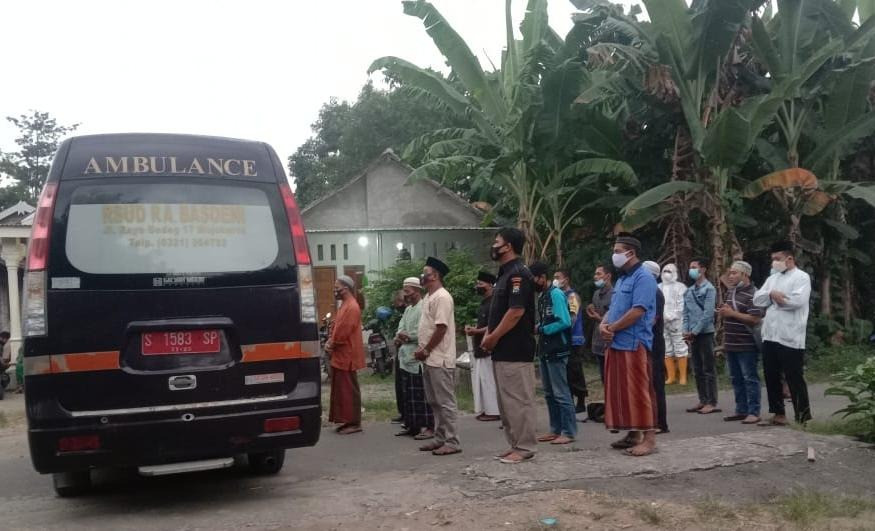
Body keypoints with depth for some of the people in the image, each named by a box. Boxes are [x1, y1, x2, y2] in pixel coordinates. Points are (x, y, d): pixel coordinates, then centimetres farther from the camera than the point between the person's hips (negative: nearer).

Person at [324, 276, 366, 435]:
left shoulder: (352, 307, -17)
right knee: (341, 389, 13)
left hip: (347, 356, -10)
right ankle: (348, 421, 19)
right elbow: (336, 327, 18)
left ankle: (354, 423, 0)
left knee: (349, 390, -5)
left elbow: (343, 333, -21)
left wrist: (331, 345, -8)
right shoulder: (345, 305, 16)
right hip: (341, 355, 10)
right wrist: (330, 343, 2)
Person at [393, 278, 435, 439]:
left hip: (418, 358, -9)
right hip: (406, 357, 9)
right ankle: (411, 425, 20)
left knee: (421, 395, -7)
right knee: (408, 394, 13)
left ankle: (427, 427, -2)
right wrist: (399, 338, -3)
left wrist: (407, 336, -8)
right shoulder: (408, 309, 19)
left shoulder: (424, 308, -11)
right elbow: (401, 328, 18)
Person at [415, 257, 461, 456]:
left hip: (439, 360, -10)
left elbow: (441, 328, -20)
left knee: (445, 402, -6)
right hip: (430, 359, 10)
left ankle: (452, 442, -1)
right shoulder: (429, 297, 16)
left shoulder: (442, 297, -14)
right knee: (435, 402, 14)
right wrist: (422, 350, 9)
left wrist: (425, 350, -14)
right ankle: (440, 439, 21)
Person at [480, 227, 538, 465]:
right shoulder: (505, 273, 17)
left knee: (519, 400, -4)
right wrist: (488, 334, 8)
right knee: (506, 401, 14)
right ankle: (515, 444, 21)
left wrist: (493, 337, -14)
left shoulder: (518, 274, -15)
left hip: (515, 350, -10)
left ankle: (525, 447, 3)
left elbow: (516, 311, -22)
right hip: (503, 350, 10)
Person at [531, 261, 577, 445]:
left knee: (561, 393, -6)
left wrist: (540, 330, -14)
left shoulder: (556, 294, -12)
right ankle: (555, 429, 20)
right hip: (545, 350, 9)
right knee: (549, 393, 13)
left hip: (557, 351, -9)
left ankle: (569, 432, 0)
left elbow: (564, 322, -20)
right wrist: (536, 326, 0)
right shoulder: (541, 296, 14)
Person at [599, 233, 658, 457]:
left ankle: (649, 438, -3)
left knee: (638, 391, -8)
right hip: (616, 343, 10)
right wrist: (603, 324, -1)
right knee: (620, 391, 11)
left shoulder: (643, 278, -11)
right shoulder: (621, 279, 19)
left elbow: (637, 311, -20)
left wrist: (612, 328, -11)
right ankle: (633, 434, 19)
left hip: (633, 344, -10)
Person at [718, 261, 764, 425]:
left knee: (750, 378, -2)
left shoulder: (752, 294, -13)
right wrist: (723, 312, 9)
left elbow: (755, 319, -22)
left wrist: (732, 313, -20)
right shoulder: (730, 292, 15)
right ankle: (741, 410, 20)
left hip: (746, 345, -9)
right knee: (736, 379, 13)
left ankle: (754, 412, 3)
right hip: (731, 344, 9)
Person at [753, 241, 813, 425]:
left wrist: (775, 298, -5)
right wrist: (772, 294, -11)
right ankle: (778, 414, 21)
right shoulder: (772, 278, 18)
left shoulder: (801, 277, -4)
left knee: (795, 379, -2)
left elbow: (797, 301, -20)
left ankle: (803, 417, 6)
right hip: (769, 336, 7)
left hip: (790, 338, -7)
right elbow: (757, 300, 8)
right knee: (771, 377, 11)